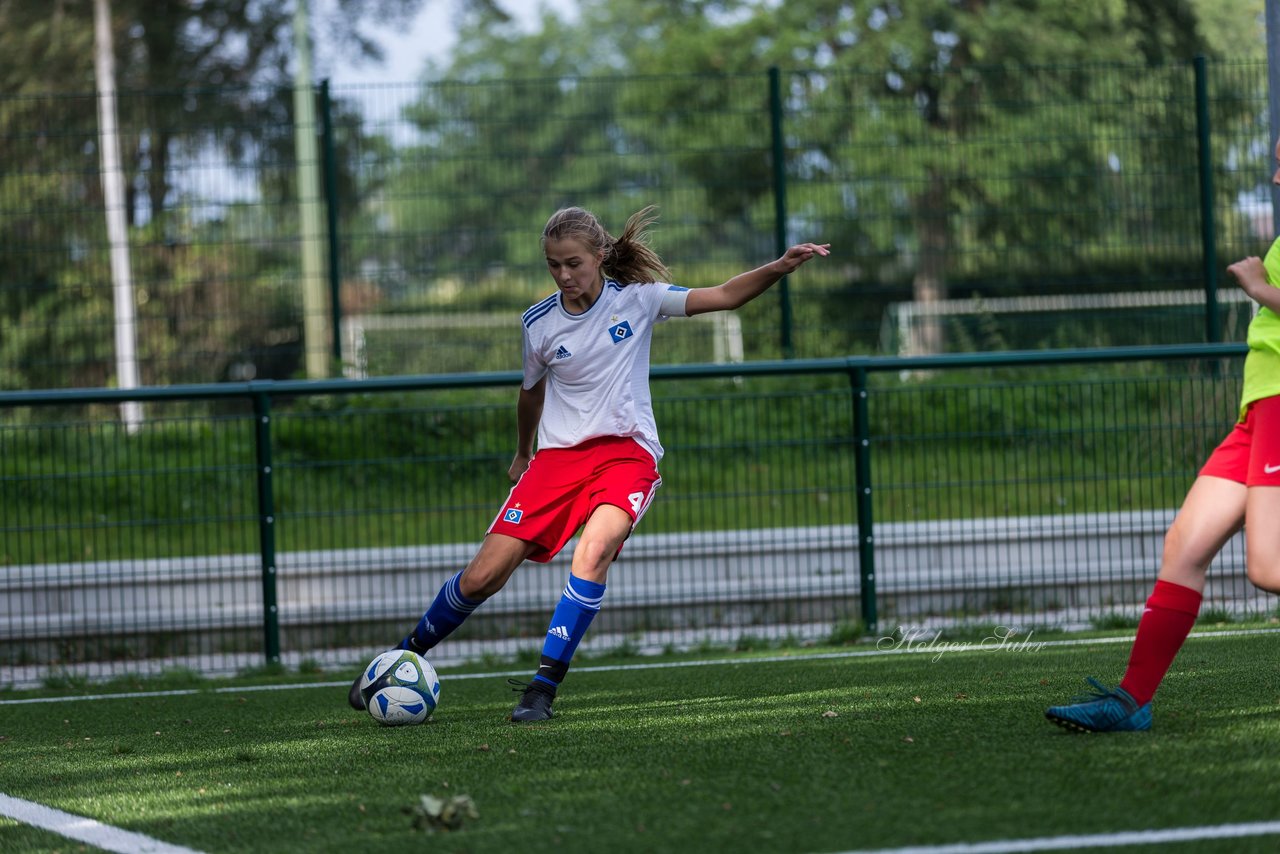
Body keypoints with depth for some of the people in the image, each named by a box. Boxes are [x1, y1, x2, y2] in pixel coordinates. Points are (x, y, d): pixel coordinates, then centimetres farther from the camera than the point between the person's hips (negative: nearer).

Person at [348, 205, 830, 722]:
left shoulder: (637, 299, -4)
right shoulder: (539, 323, 1)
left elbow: (724, 296, -10)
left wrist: (780, 267, -25)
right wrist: (523, 454, 32)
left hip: (626, 451, -2)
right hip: (559, 454, 2)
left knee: (595, 549, -33)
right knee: (483, 577, -6)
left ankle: (543, 688, -28)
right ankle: (406, 656, 19)